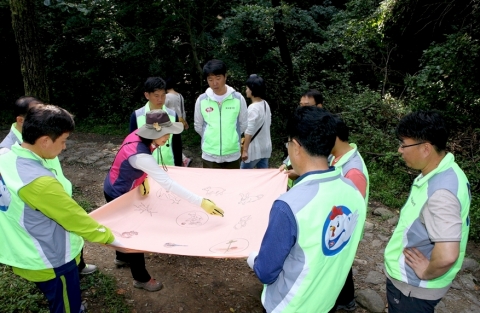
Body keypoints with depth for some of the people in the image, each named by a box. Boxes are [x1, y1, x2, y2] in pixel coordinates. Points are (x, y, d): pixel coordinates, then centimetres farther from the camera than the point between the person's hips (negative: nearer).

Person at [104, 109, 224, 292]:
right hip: (117, 195, -8)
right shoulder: (140, 155, -42)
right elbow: (168, 184, -47)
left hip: (119, 189, 8)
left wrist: (143, 178, -9)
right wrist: (201, 202, -49)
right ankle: (141, 278, 25)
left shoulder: (138, 136, -17)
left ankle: (122, 257, 53)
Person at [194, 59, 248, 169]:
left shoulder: (238, 98, -5)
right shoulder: (201, 100, -4)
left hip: (232, 155, 0)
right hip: (209, 156, 0)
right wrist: (210, 139, 11)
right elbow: (198, 126, 8)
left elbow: (243, 124, 6)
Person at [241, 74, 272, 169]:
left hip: (255, 149, -8)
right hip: (265, 147, 8)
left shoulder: (253, 108, -20)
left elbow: (249, 131, -22)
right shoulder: (265, 104, 6)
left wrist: (245, 150, -18)